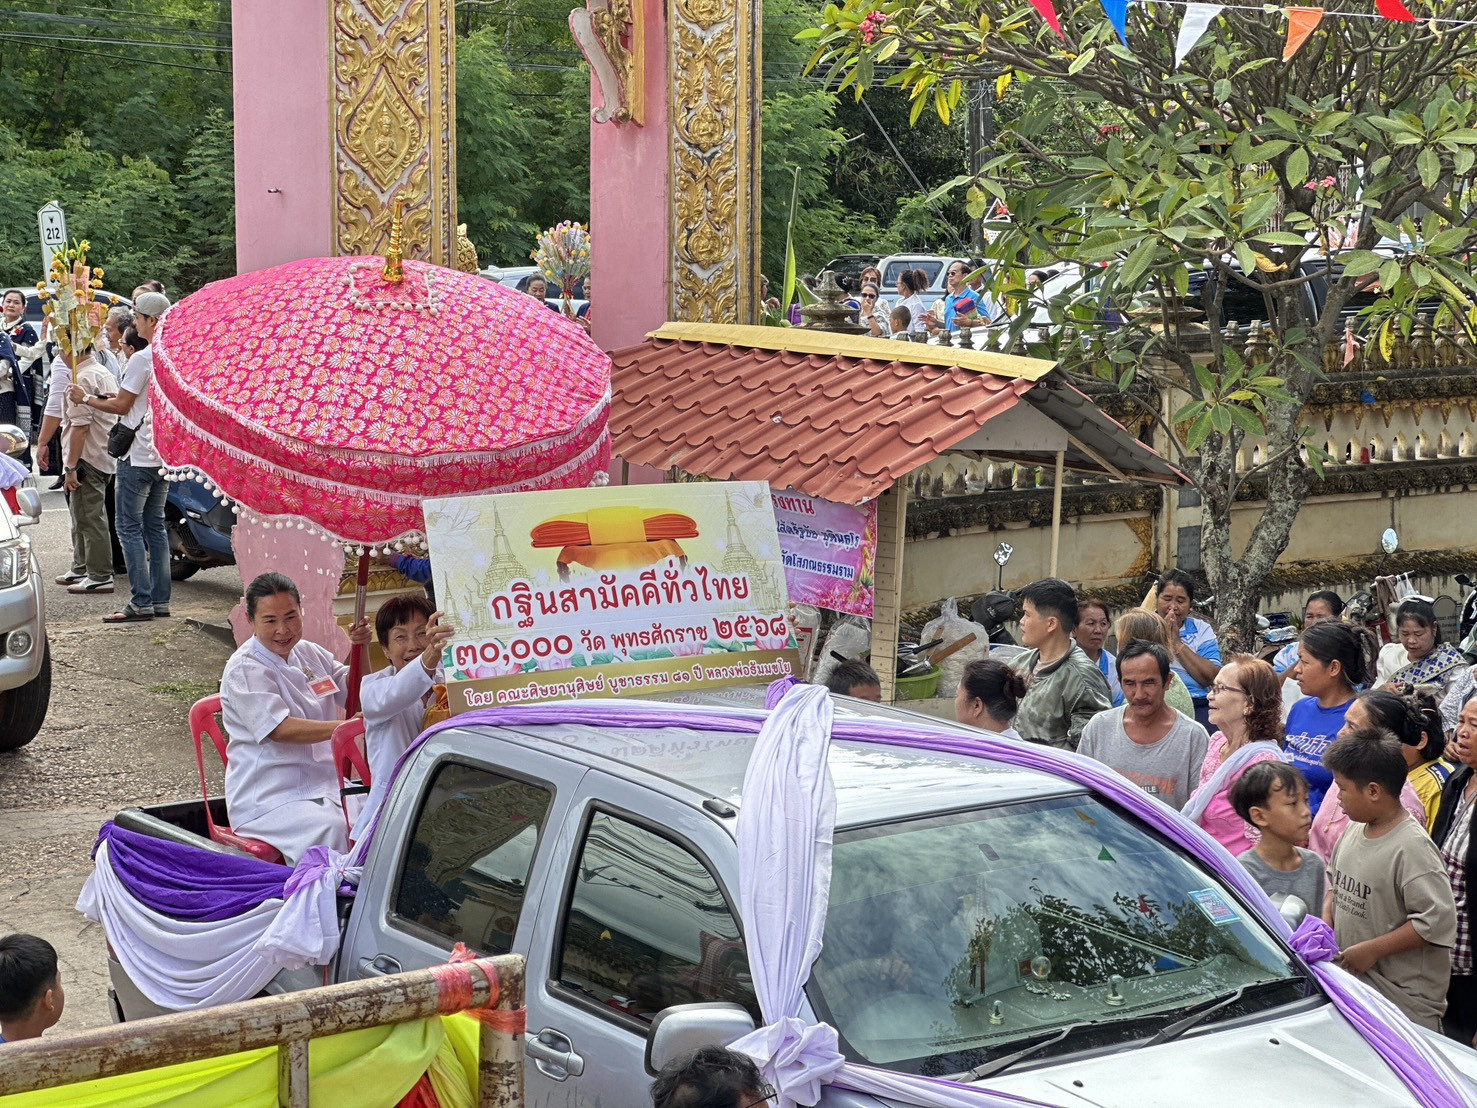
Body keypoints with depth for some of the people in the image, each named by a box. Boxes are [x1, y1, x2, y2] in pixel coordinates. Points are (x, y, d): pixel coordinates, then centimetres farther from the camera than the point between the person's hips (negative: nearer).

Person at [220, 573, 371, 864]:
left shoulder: (308, 653, 14)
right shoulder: (245, 670, -9)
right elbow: (281, 730, -22)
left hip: (324, 784, 7)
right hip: (268, 800, -7)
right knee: (329, 829, -35)